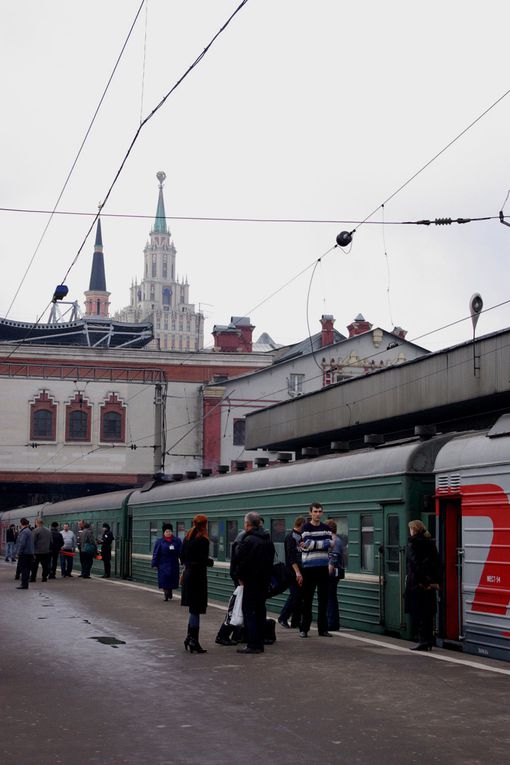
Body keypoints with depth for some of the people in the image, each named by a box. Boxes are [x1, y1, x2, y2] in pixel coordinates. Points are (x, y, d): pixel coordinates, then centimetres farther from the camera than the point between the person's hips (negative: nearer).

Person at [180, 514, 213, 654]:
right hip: (198, 575, -8)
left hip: (188, 574, 8)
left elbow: (182, 556, 13)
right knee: (196, 609, -3)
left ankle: (190, 638, 19)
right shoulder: (203, 540, -14)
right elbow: (203, 560, -19)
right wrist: (211, 561, 0)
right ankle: (193, 641, -2)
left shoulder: (188, 538, 9)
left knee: (193, 609, 16)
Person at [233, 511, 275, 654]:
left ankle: (252, 645, -7)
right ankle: (260, 644, 16)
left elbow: (240, 561, -16)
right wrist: (267, 576, 17)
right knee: (260, 611, 13)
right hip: (264, 581, 8)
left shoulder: (248, 541, -16)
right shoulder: (268, 541, 11)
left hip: (251, 582, -8)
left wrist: (240, 577, -1)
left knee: (249, 612, -4)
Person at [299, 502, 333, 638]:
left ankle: (323, 628, 12)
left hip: (323, 568, 4)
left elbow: (329, 544, -5)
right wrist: (323, 544, -13)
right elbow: (307, 544, -16)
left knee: (323, 599, 6)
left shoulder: (326, 528, 10)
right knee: (307, 600, 0)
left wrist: (313, 544, -13)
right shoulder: (306, 528, -2)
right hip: (309, 568, -4)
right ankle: (304, 629, 5)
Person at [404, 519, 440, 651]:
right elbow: (436, 562, 9)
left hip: (416, 582, -6)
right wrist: (435, 580, 8)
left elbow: (413, 563, -15)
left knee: (417, 612, -2)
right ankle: (429, 641, 14)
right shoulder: (430, 543, 11)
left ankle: (422, 640, -6)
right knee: (428, 612, 11)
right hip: (430, 583, 6)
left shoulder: (413, 543, -7)